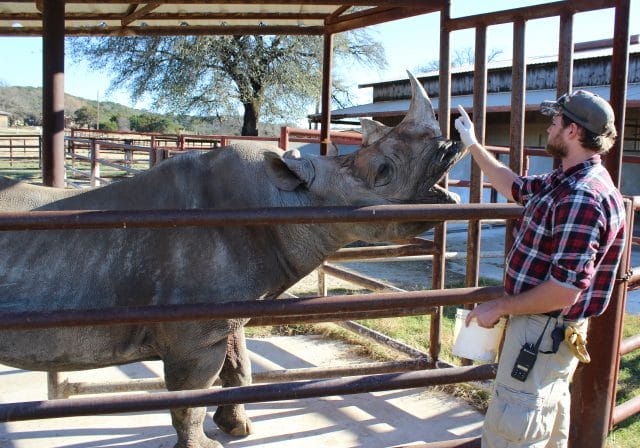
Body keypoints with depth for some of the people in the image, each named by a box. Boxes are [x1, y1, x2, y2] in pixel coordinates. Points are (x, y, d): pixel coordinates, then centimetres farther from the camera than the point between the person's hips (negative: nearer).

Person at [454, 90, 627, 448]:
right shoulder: (566, 181, 4)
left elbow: (563, 292, -30)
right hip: (550, 330, 10)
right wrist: (473, 145, 25)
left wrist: (499, 307, -18)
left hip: (544, 332, -10)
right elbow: (514, 187, 22)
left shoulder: (582, 198, -28)